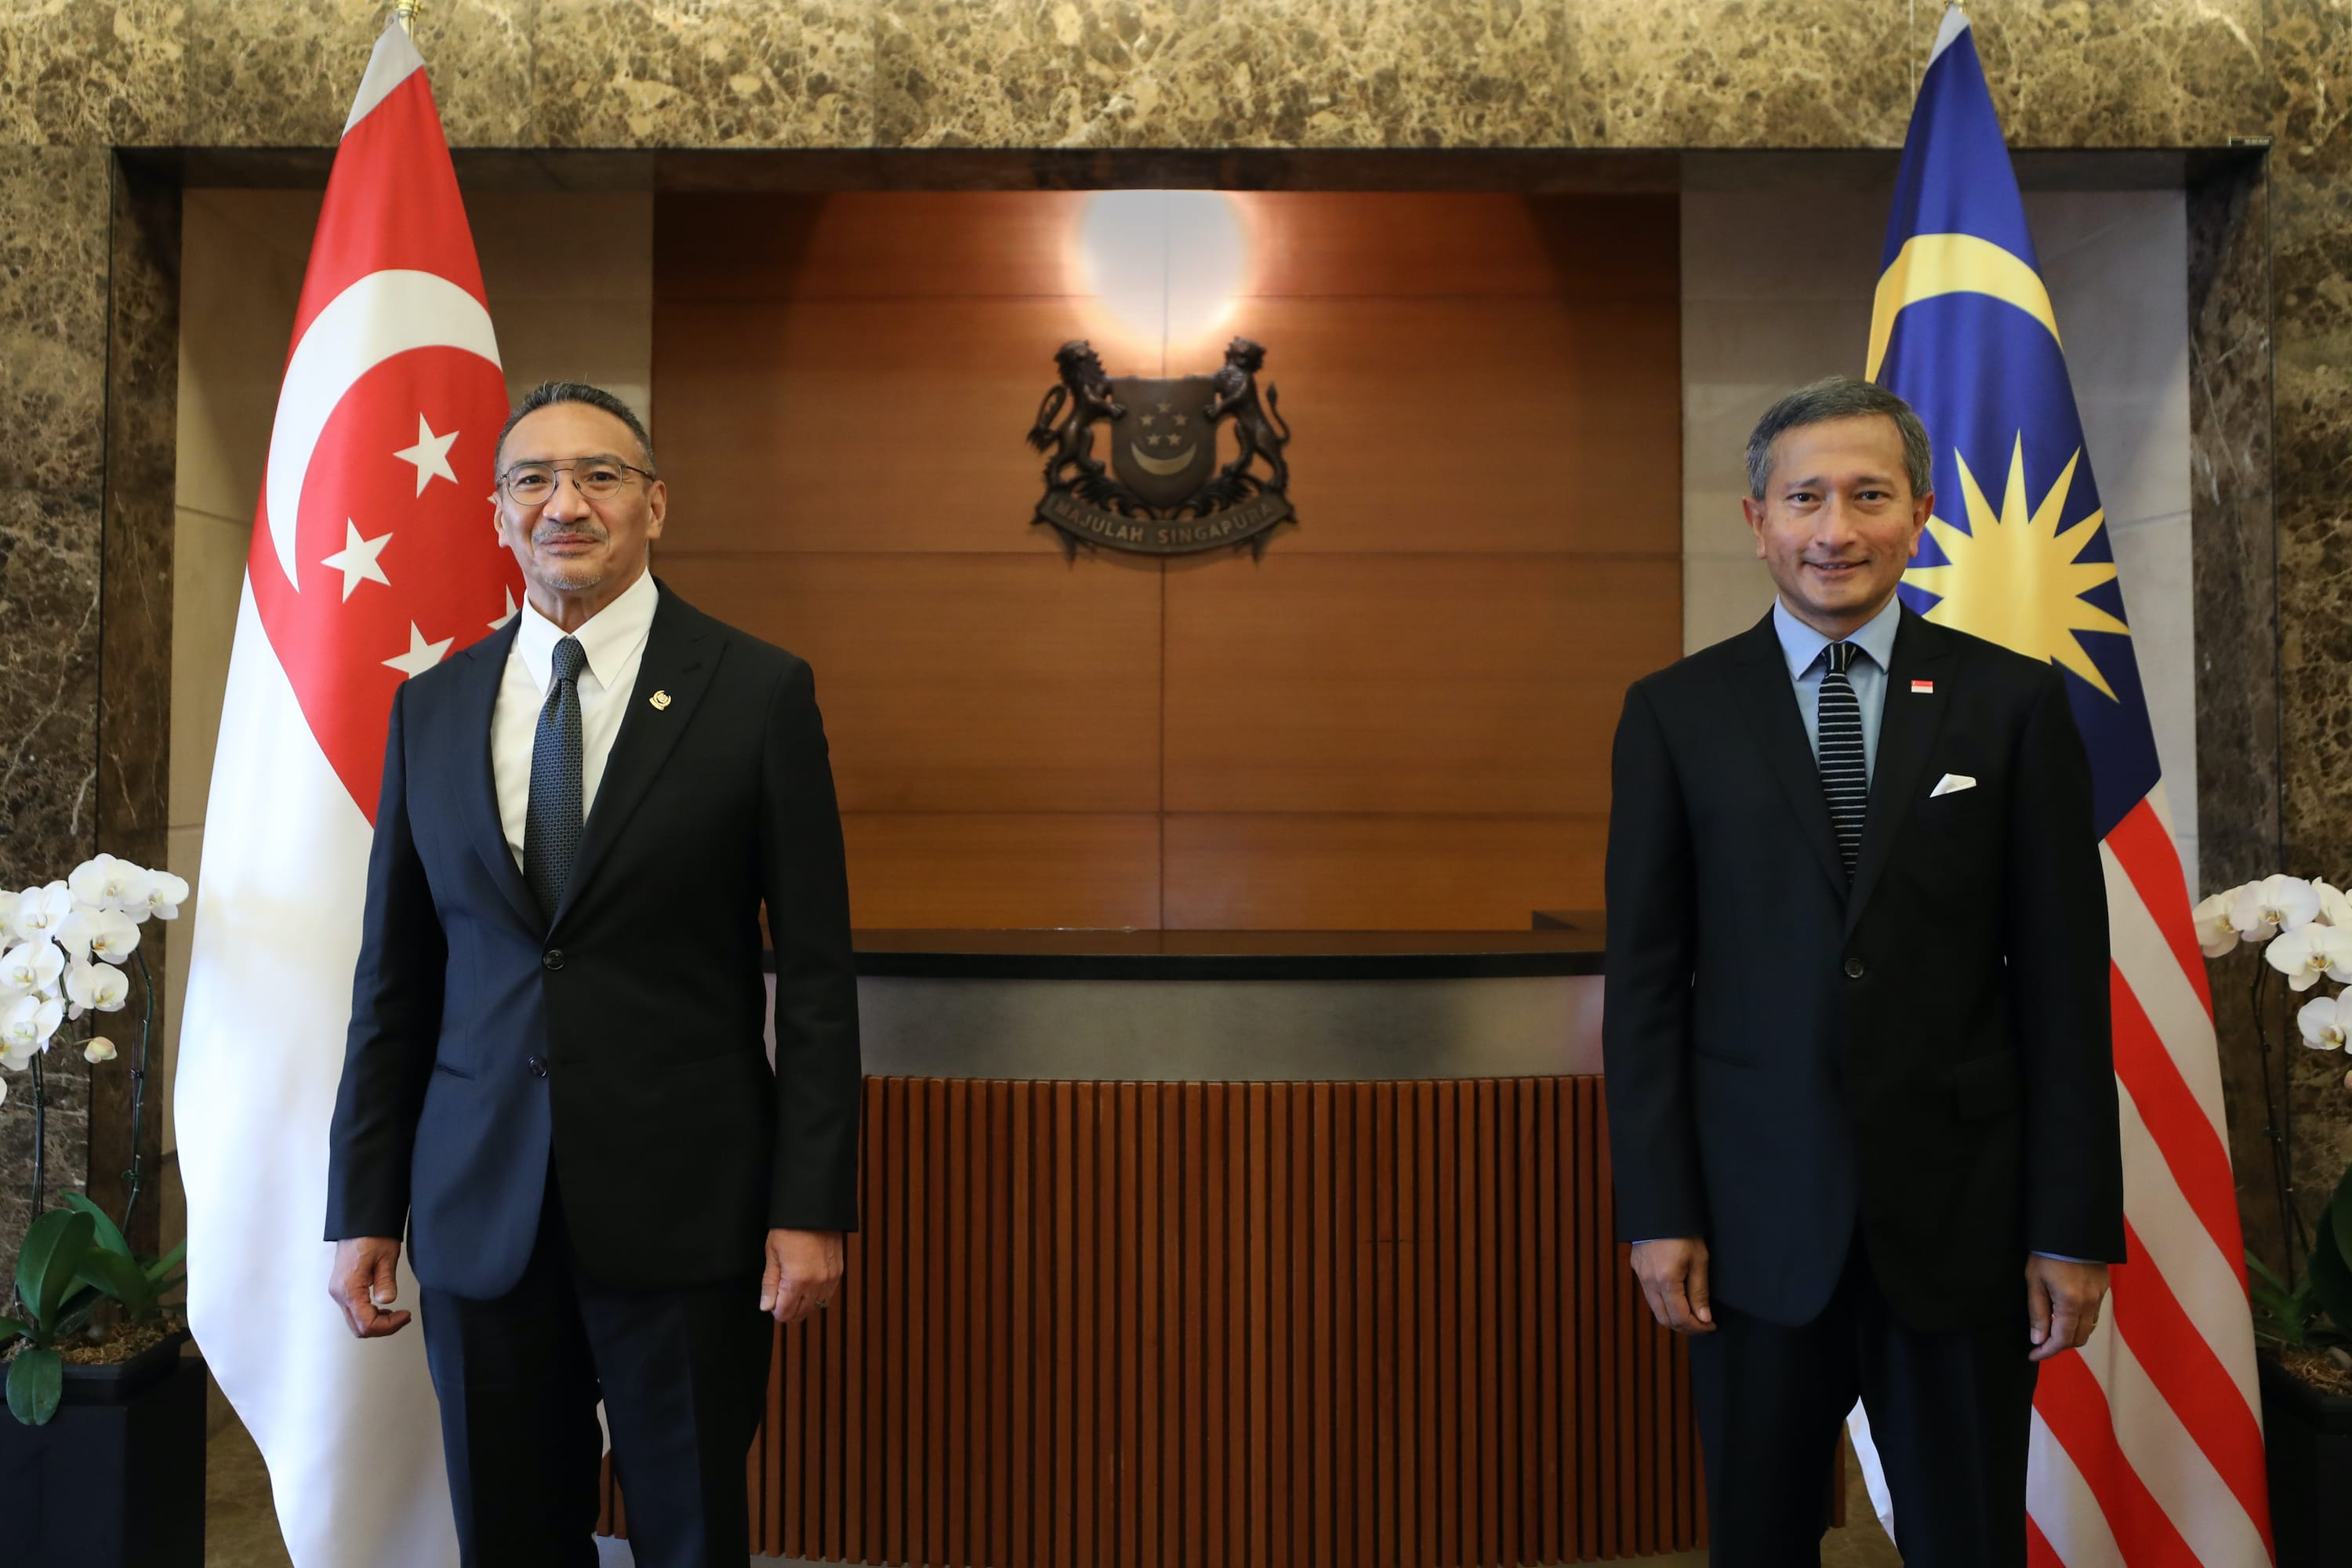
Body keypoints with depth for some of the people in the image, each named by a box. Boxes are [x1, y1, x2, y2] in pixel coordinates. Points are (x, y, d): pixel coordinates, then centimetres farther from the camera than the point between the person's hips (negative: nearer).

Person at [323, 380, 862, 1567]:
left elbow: (817, 972, -5)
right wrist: (362, 1207, 8)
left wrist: (813, 1206, -8)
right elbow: (395, 978, 10)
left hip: (684, 1210, -3)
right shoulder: (430, 708, 8)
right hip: (479, 1215, 3)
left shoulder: (758, 692, -3)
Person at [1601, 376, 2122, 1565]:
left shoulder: (2013, 702, 2)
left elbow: (2065, 977, 1)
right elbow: (1644, 977, 0)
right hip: (1757, 1220, 0)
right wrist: (1657, 1210, -4)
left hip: (1961, 1218, 0)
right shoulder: (1675, 712, 1)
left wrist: (2075, 1225, -2)